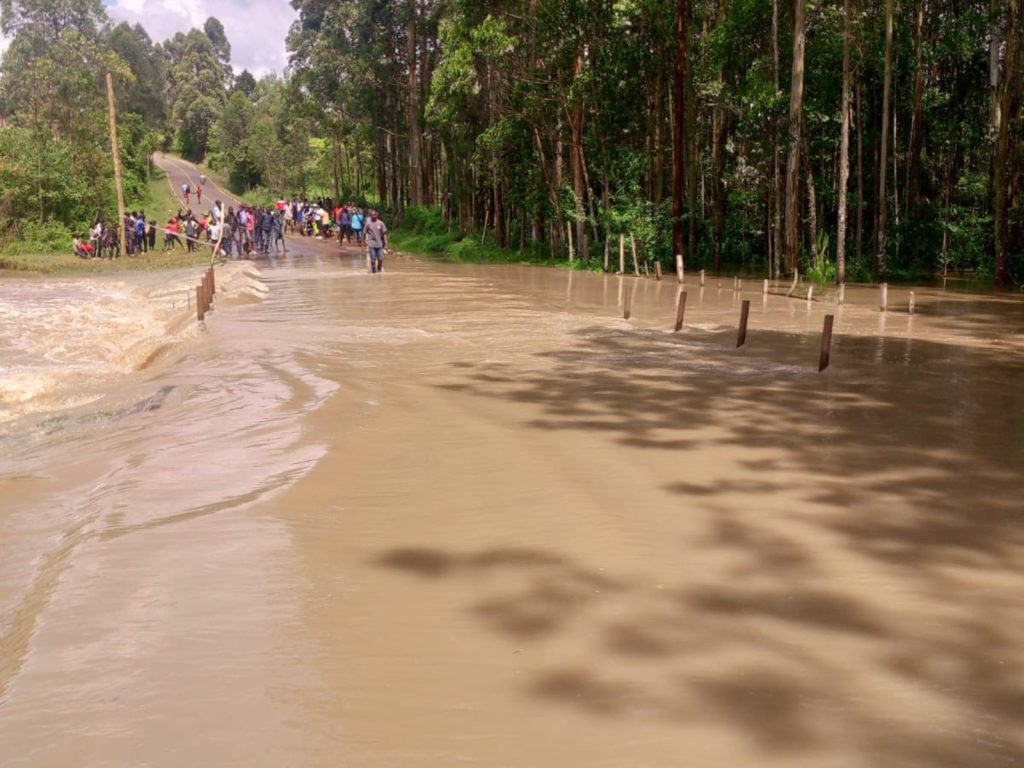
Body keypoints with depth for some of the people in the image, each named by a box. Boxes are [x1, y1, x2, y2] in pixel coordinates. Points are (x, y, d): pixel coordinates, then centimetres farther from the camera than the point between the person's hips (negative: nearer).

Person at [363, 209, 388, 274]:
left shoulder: (380, 223, 0)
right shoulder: (368, 224, -2)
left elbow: (384, 234, 2)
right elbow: (364, 234, 4)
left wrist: (386, 244, -2)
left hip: (379, 244, 1)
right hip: (371, 245, -1)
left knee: (381, 259, -2)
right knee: (373, 260, -3)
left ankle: (379, 269, 22)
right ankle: (374, 272, 9)